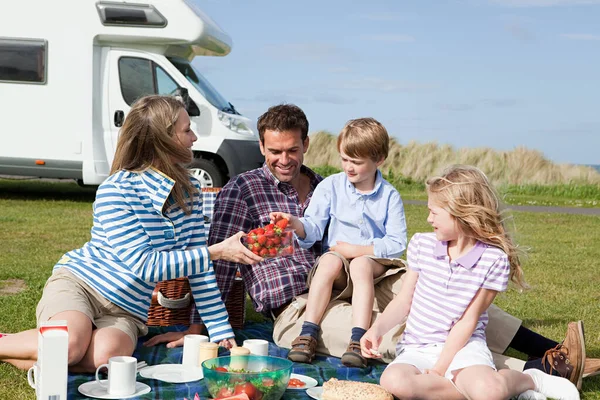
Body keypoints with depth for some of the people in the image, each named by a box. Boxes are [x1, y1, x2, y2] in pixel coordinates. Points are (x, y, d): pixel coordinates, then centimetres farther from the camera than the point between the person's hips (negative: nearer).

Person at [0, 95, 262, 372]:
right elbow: (145, 265, -20)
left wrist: (220, 331, 0)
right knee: (69, 346, -37)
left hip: (127, 310, 5)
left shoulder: (188, 190, 5)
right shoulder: (115, 191, -16)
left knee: (105, 355, -30)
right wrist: (217, 252, -22)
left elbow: (199, 269, 6)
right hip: (77, 282, -5)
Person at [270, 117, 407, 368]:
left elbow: (397, 244, -5)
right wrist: (295, 223, -27)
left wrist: (358, 250, -14)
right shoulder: (330, 186, 4)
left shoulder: (389, 196, 0)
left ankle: (358, 341, -41)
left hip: (375, 261, -1)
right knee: (329, 261, -33)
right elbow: (313, 228, -4)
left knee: (361, 265, -35)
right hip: (337, 257, 1)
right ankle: (308, 335, -35)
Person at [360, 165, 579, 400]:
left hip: (462, 346, -3)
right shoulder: (422, 245, 2)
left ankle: (527, 379, 1)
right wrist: (378, 329, -11)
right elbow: (404, 301, 6)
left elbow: (469, 319, -10)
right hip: (416, 348, 4)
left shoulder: (494, 260, -10)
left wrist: (441, 367, -13)